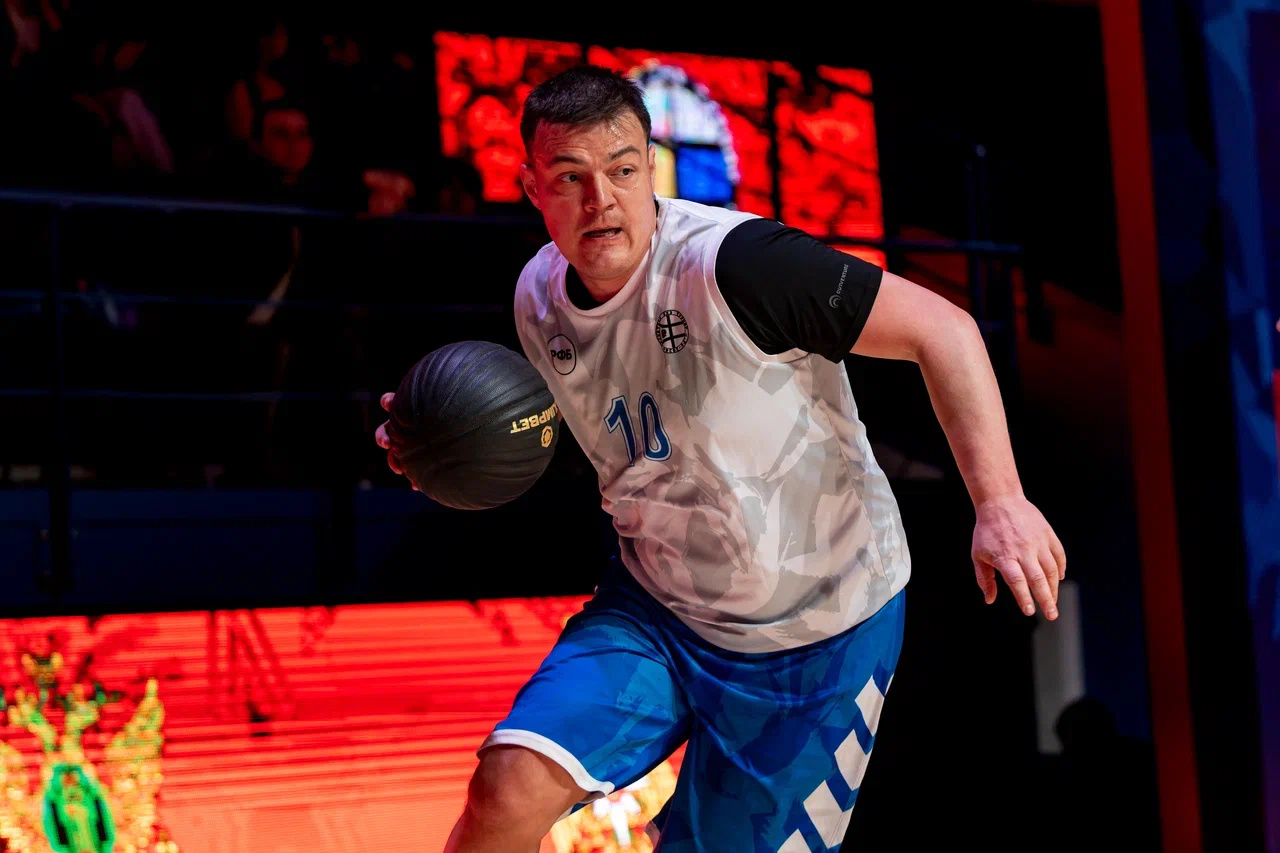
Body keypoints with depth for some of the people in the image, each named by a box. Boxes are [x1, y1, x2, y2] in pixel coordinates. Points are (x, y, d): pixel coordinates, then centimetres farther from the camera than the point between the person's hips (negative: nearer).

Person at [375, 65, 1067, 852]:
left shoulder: (732, 262, -26)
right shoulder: (539, 294, -3)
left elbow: (941, 327, -24)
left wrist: (999, 500, -32)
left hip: (819, 627, -4)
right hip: (655, 608, 5)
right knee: (510, 786, -16)